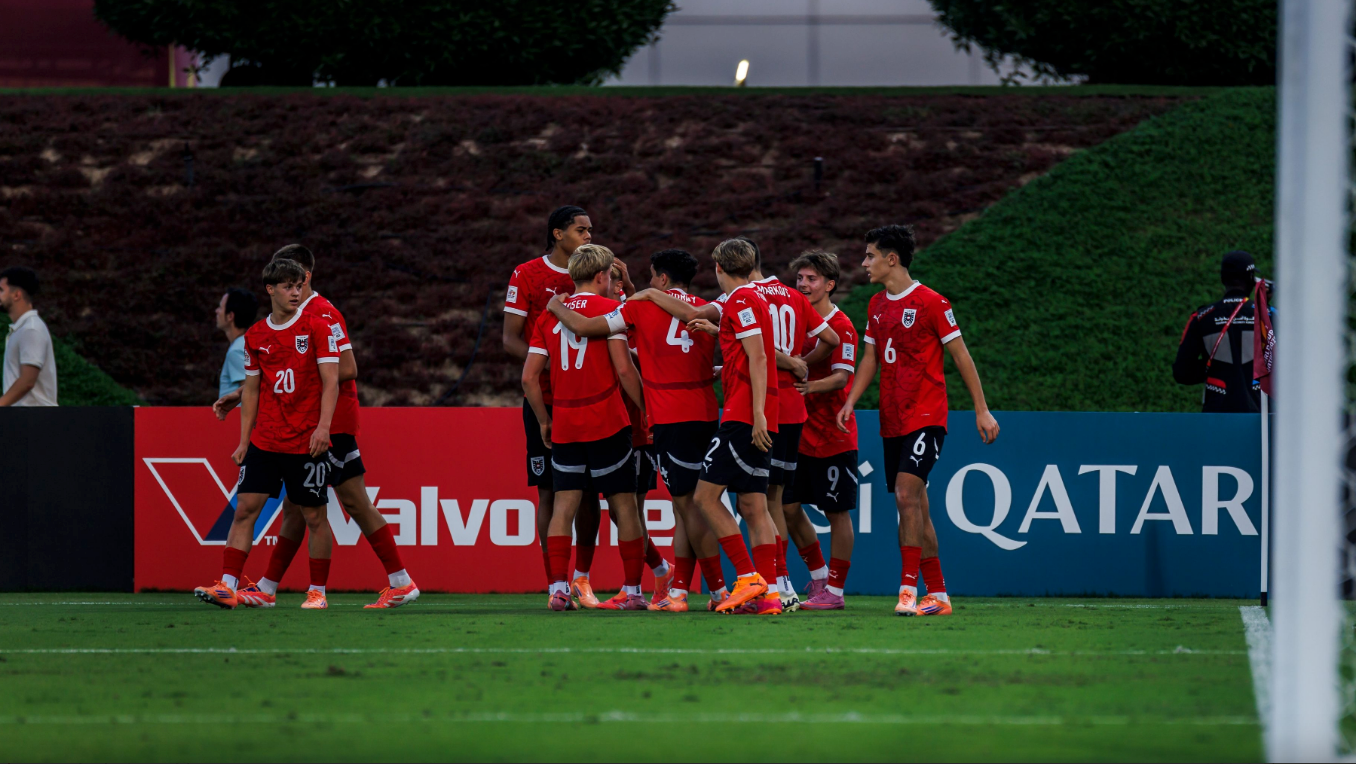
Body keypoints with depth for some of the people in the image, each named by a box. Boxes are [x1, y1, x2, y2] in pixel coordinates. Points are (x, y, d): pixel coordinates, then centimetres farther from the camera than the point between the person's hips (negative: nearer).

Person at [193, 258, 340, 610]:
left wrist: (323, 426, -19)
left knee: (314, 515, 2)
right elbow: (251, 390, 15)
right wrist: (244, 440, 10)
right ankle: (226, 587, -7)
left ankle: (317, 592, 12)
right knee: (245, 508, -5)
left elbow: (331, 382, -7)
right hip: (264, 443, 3)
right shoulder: (255, 336, 8)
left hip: (307, 442, -3)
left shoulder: (316, 328, -3)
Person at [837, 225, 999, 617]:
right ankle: (937, 595, 13)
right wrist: (850, 401, 3)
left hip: (925, 418, -7)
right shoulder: (876, 305, 13)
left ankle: (908, 589, -21)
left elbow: (960, 355, -4)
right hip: (892, 420, 7)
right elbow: (870, 359, 18)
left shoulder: (930, 302, -8)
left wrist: (982, 410, -4)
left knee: (907, 493, -20)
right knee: (914, 509, 8)